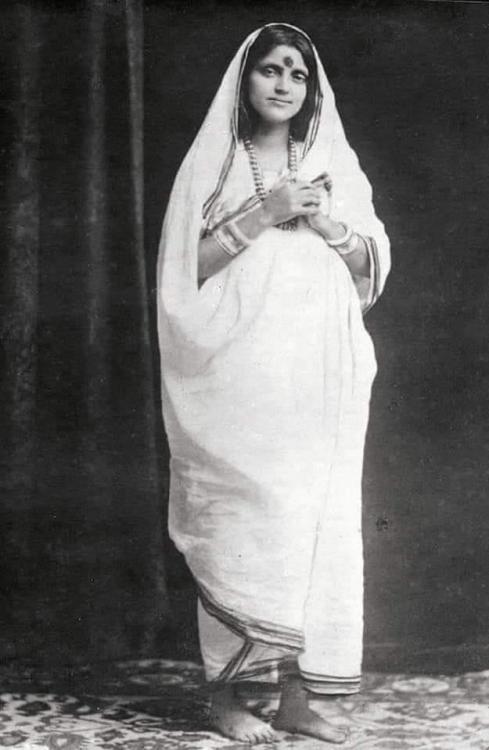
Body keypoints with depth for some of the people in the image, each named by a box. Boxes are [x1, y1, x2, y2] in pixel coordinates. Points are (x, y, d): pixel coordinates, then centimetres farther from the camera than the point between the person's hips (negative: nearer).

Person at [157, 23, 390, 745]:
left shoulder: (334, 163, 15)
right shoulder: (213, 162, 7)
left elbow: (373, 266, 13)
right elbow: (187, 267, -2)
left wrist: (328, 225, -5)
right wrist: (264, 214, -10)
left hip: (320, 379, 3)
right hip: (240, 374, -3)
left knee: (317, 520, -1)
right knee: (242, 523, -8)